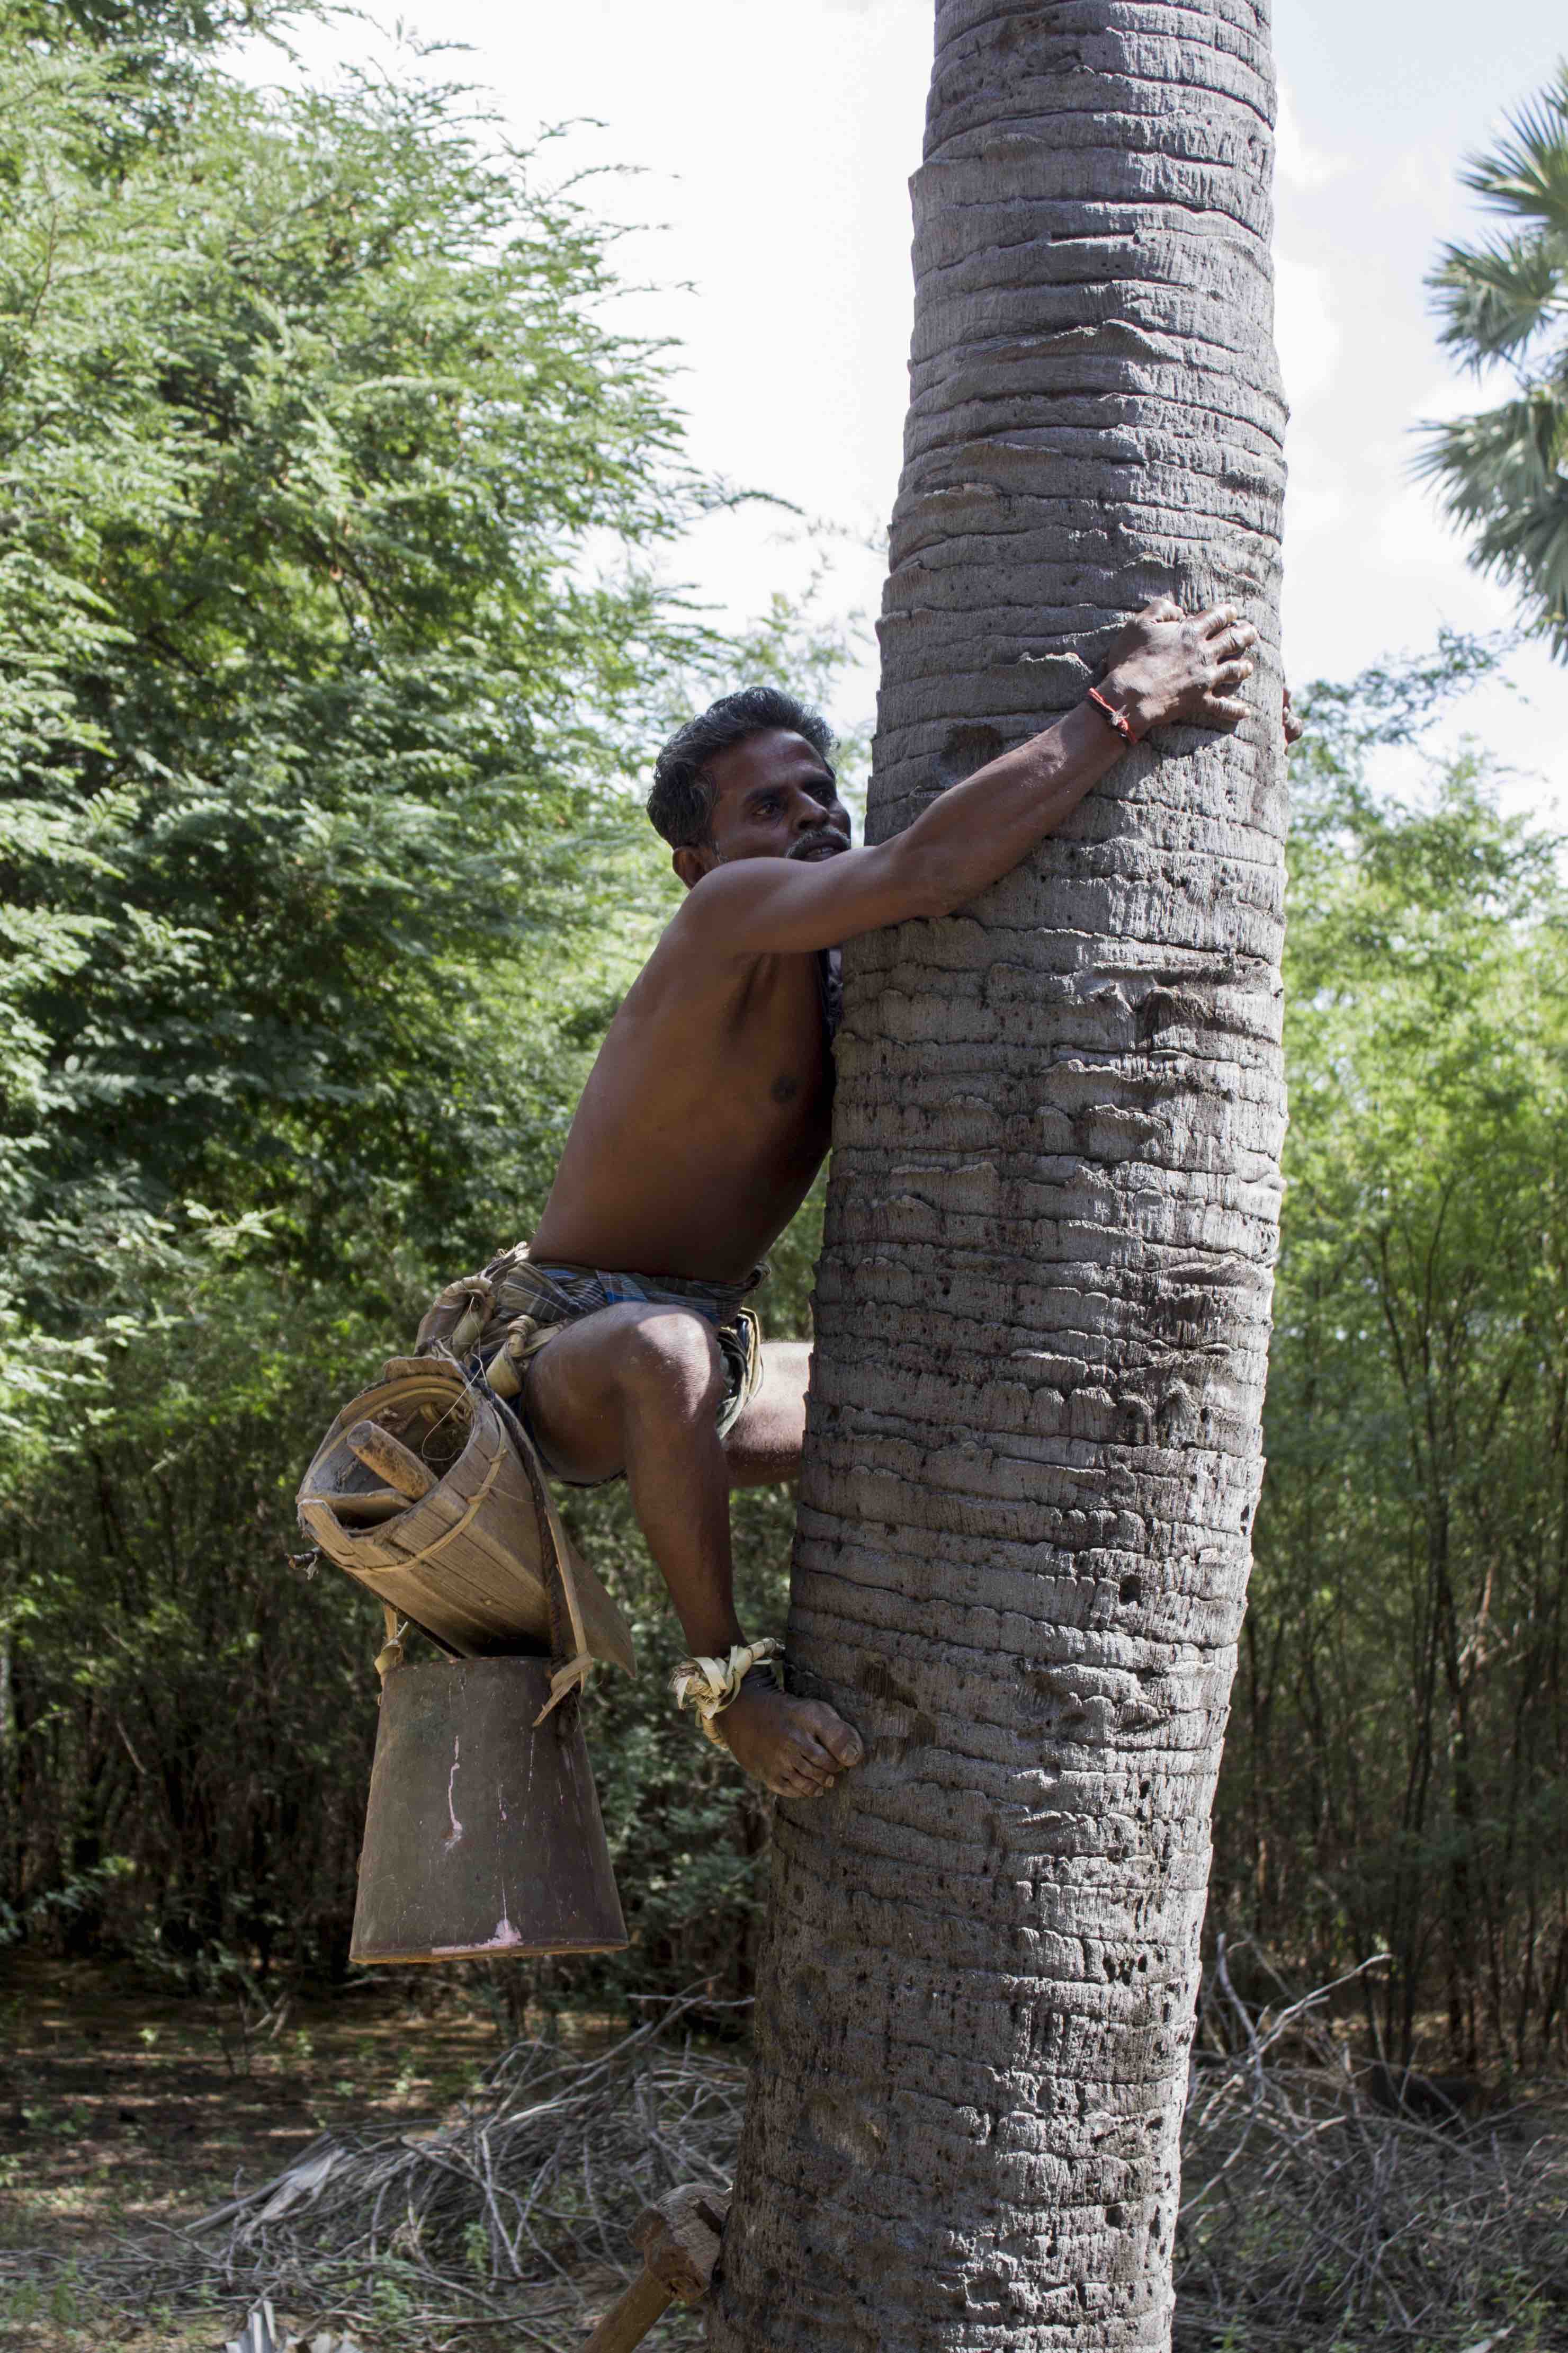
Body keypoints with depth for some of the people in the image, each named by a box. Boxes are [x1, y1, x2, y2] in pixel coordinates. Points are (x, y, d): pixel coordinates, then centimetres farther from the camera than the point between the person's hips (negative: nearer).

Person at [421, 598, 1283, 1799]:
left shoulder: (845, 963, 6)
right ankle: (732, 1680, -27)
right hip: (561, 1351, -9)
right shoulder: (733, 916, -20)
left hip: (698, 1359, 9)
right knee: (666, 1353, -43)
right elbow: (927, 864, -38)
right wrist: (1124, 704, -31)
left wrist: (1219, 724, -2)